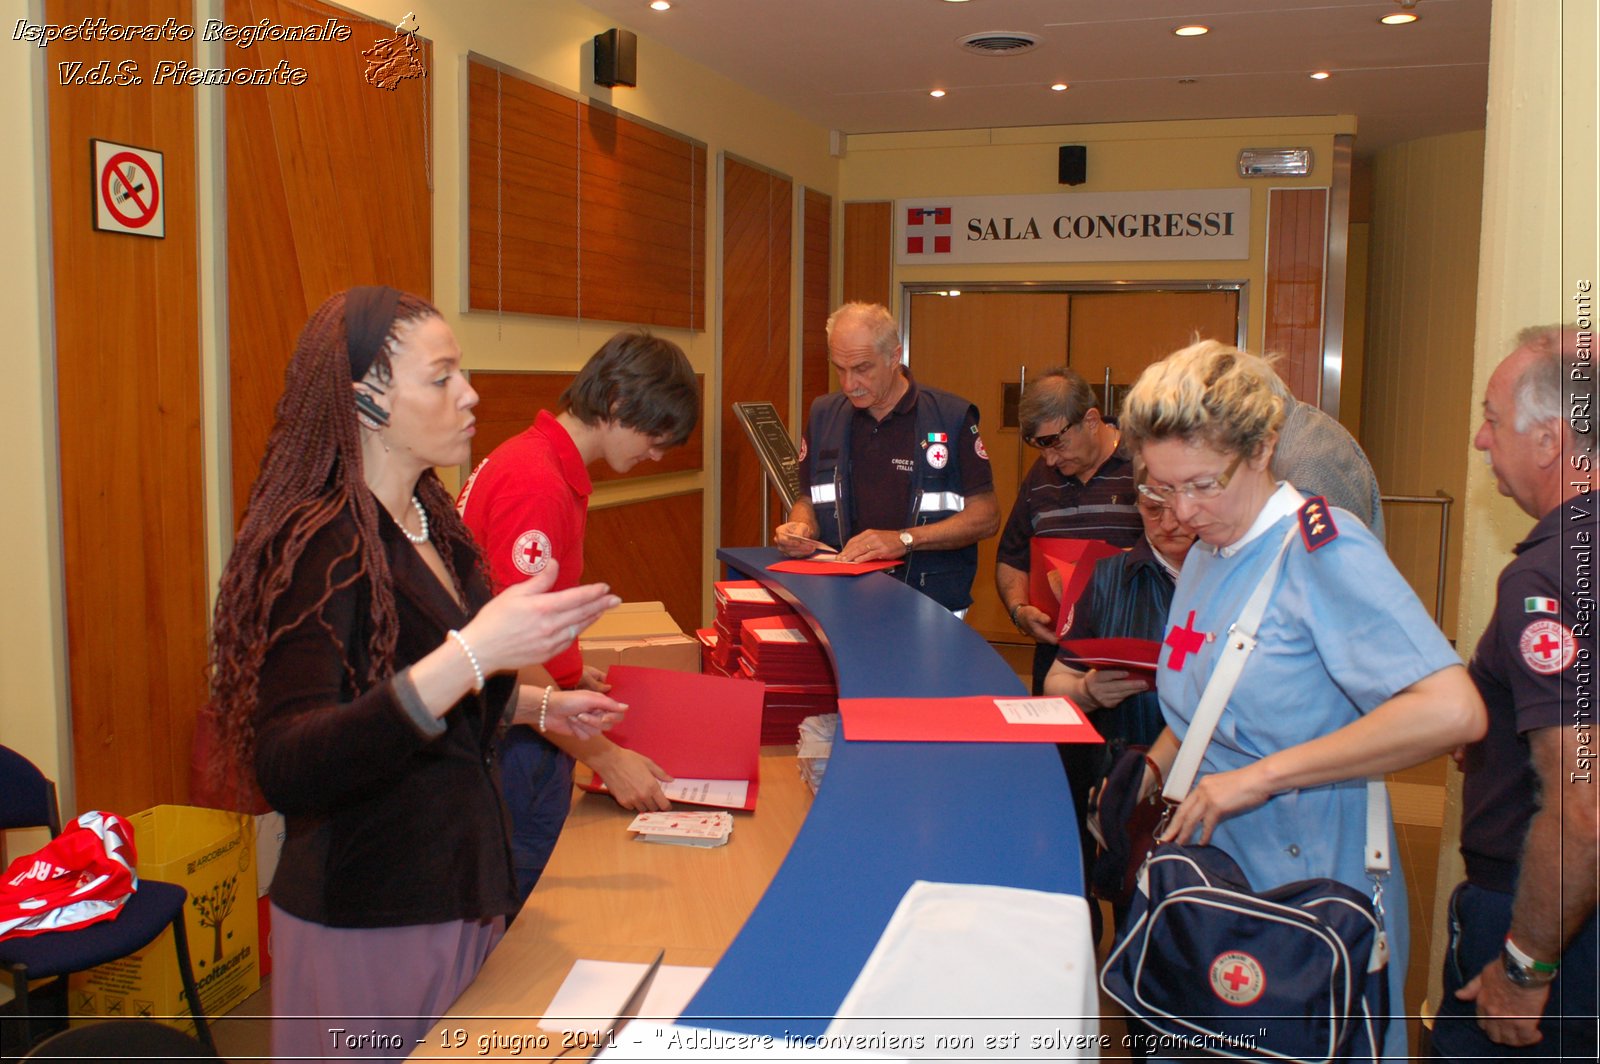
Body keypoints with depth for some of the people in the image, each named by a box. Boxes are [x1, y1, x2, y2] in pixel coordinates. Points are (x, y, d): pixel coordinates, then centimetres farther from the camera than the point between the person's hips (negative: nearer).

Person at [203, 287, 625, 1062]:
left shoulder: (430, 521, 6)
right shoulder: (319, 546, -20)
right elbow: (286, 770, -33)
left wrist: (539, 705, 11)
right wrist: (473, 655, -40)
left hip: (461, 890, 8)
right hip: (367, 918, -8)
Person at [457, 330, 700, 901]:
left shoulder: (533, 457, 9)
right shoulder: (540, 484, -23)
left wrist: (570, 673, 16)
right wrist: (606, 757, -20)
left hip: (522, 734, 10)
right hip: (517, 745, -10)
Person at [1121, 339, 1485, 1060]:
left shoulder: (1322, 548, -17)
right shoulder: (1205, 557, 8)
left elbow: (1451, 711, -29)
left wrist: (1260, 777, -25)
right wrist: (1151, 770, 1)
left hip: (1313, 887, -7)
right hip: (1213, 877, 7)